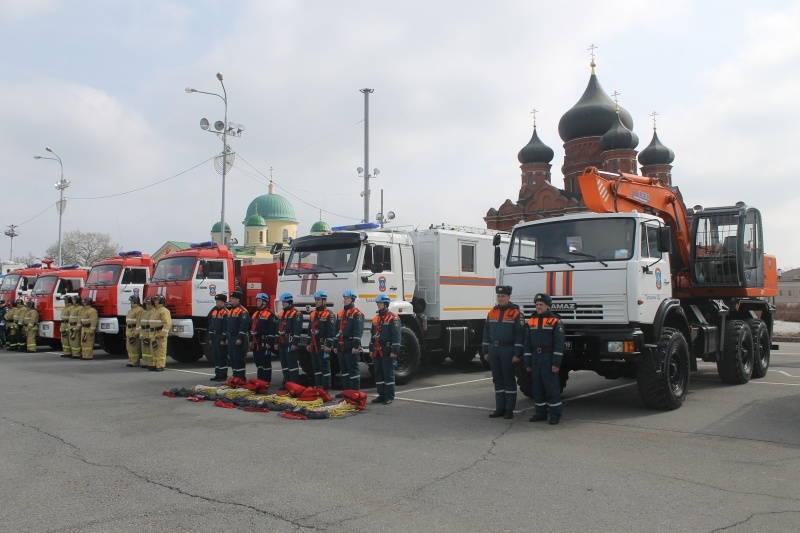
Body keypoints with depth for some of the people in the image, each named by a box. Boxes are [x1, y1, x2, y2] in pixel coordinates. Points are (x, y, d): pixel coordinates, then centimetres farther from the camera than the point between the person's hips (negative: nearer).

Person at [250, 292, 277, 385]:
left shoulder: (270, 315, -11)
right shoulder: (255, 314, 17)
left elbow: (272, 330, -16)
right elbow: (252, 328, 24)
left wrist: (269, 342, -19)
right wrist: (251, 340, 19)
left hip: (264, 343, -9)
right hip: (256, 343, 9)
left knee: (265, 362, -5)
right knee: (258, 361, 14)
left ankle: (266, 381, 0)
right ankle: (259, 380, 22)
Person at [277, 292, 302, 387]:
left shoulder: (296, 314, -9)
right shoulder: (281, 314, 19)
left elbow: (297, 329, -17)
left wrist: (295, 343, -22)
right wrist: (277, 342, 20)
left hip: (290, 343, -9)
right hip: (282, 343, 9)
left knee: (292, 364, -8)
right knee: (284, 364, 12)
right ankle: (286, 383, 19)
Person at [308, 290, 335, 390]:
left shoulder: (329, 315, -10)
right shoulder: (313, 314, 15)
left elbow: (331, 332, -15)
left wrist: (328, 345, -20)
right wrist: (309, 343, 18)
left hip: (323, 346, -8)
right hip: (314, 346, 8)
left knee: (325, 367, -4)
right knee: (316, 367, 12)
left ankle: (326, 388, 0)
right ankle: (317, 387, 20)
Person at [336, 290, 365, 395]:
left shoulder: (357, 313, -9)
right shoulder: (341, 313, 18)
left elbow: (358, 331, -16)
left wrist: (355, 346, -22)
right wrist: (336, 346, 19)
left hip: (351, 347, -9)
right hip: (341, 347, 9)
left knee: (353, 370, -4)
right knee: (344, 369, 14)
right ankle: (346, 391, 22)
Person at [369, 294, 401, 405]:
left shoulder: (393, 318, -9)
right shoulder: (376, 318, 16)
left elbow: (396, 336, -14)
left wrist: (394, 351, -19)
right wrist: (371, 349, 17)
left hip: (387, 351, -8)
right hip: (377, 352, 8)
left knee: (388, 374, -2)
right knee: (378, 374, 10)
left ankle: (389, 396, 4)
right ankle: (381, 395, 19)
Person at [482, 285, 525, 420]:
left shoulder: (516, 313, -7)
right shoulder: (492, 313, 11)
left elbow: (520, 335, -10)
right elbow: (486, 333, 14)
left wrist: (517, 354, -14)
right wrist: (485, 351, 10)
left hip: (507, 351, -6)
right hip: (493, 350, 6)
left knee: (509, 380, 2)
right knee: (497, 379, 10)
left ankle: (509, 409, 9)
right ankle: (500, 408, 18)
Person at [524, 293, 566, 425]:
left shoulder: (555, 321, -6)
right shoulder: (531, 321, 10)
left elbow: (559, 343, -10)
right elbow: (527, 344, 13)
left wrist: (556, 363, -15)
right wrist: (528, 362, 9)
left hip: (549, 359, -5)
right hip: (535, 358, 6)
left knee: (551, 386, -4)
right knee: (537, 386, 9)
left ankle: (554, 414, 4)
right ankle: (540, 413, 18)